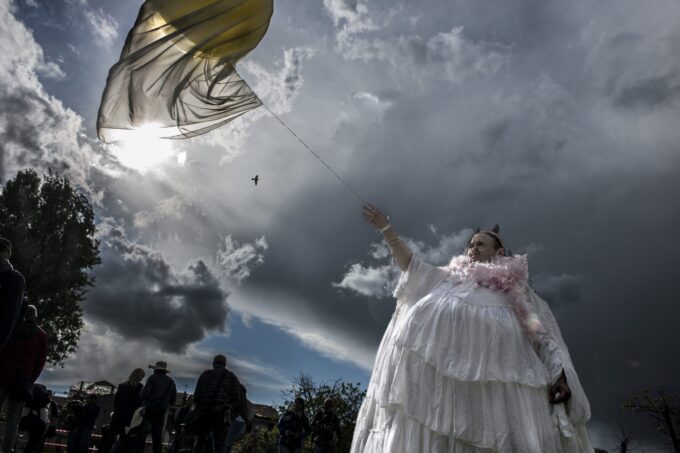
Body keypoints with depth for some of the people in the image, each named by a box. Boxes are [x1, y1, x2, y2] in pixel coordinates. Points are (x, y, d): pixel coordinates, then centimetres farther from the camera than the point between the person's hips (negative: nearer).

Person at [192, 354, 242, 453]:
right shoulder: (231, 377, 13)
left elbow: (196, 396, 11)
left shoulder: (204, 375, 18)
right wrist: (233, 413, 13)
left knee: (201, 442, 14)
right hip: (221, 414, -2)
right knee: (219, 445, -3)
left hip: (204, 413, 2)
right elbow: (237, 398, 5)